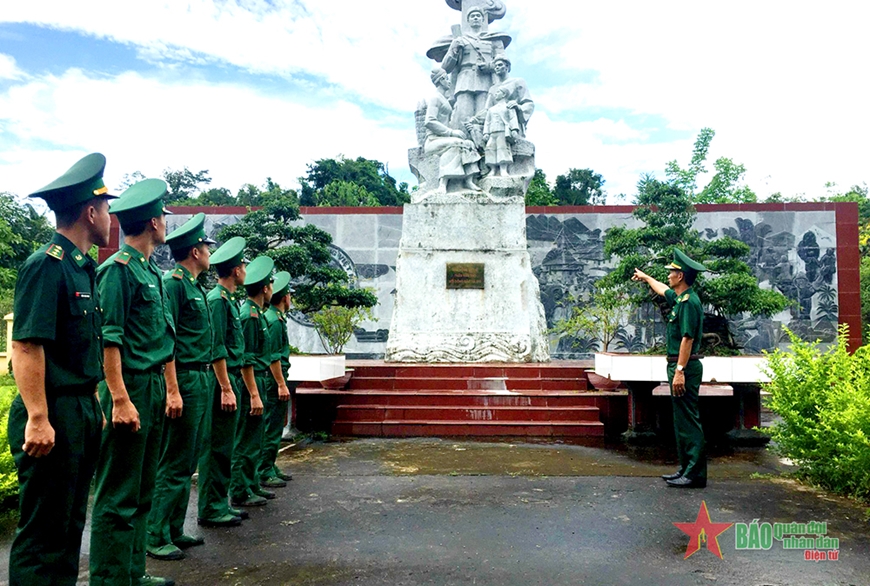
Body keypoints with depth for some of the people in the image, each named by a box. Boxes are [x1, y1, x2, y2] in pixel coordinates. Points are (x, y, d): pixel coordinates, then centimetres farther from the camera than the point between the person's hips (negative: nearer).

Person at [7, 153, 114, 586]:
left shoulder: (83, 268, 12)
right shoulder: (46, 266, -15)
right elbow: (25, 347, -21)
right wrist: (37, 419, -23)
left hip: (83, 411, 9)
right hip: (54, 417, -9)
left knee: (70, 522, 18)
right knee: (43, 530, 2)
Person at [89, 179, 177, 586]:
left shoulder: (151, 270, 15)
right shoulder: (118, 269, -11)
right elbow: (108, 339, -17)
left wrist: (164, 388, 14)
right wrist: (120, 399, -21)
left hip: (154, 387, 9)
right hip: (130, 387, -9)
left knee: (143, 490, 16)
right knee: (119, 495, -1)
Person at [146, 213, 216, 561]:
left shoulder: (195, 286, 17)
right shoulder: (174, 283, -12)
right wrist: (173, 390, -22)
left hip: (201, 379, 10)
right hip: (185, 380, -10)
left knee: (188, 463, 14)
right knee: (174, 464, -3)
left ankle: (175, 531, 24)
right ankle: (156, 538, 7)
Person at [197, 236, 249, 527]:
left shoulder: (228, 300, 17)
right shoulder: (217, 300, -13)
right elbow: (216, 349, -19)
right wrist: (226, 389, -20)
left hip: (231, 379, 10)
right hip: (221, 381, -10)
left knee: (224, 446, 14)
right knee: (216, 447, -3)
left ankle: (221, 503, 23)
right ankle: (210, 509, 5)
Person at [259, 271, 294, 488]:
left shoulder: (270, 317, 16)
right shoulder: (275, 321, -15)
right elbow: (273, 357, -20)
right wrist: (282, 384, -19)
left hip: (272, 379, 10)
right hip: (274, 380, -10)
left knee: (273, 426, 16)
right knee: (272, 427, -5)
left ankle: (270, 467, 24)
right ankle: (265, 472, 0)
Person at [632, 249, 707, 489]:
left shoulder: (689, 302, -16)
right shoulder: (679, 298, 13)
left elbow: (687, 339, -22)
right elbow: (663, 290, 36)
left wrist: (679, 371, -24)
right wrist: (646, 277, 53)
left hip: (685, 367, -10)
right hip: (678, 365, 10)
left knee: (688, 420, -7)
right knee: (681, 419, 13)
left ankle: (695, 474, -3)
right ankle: (686, 469, 21)